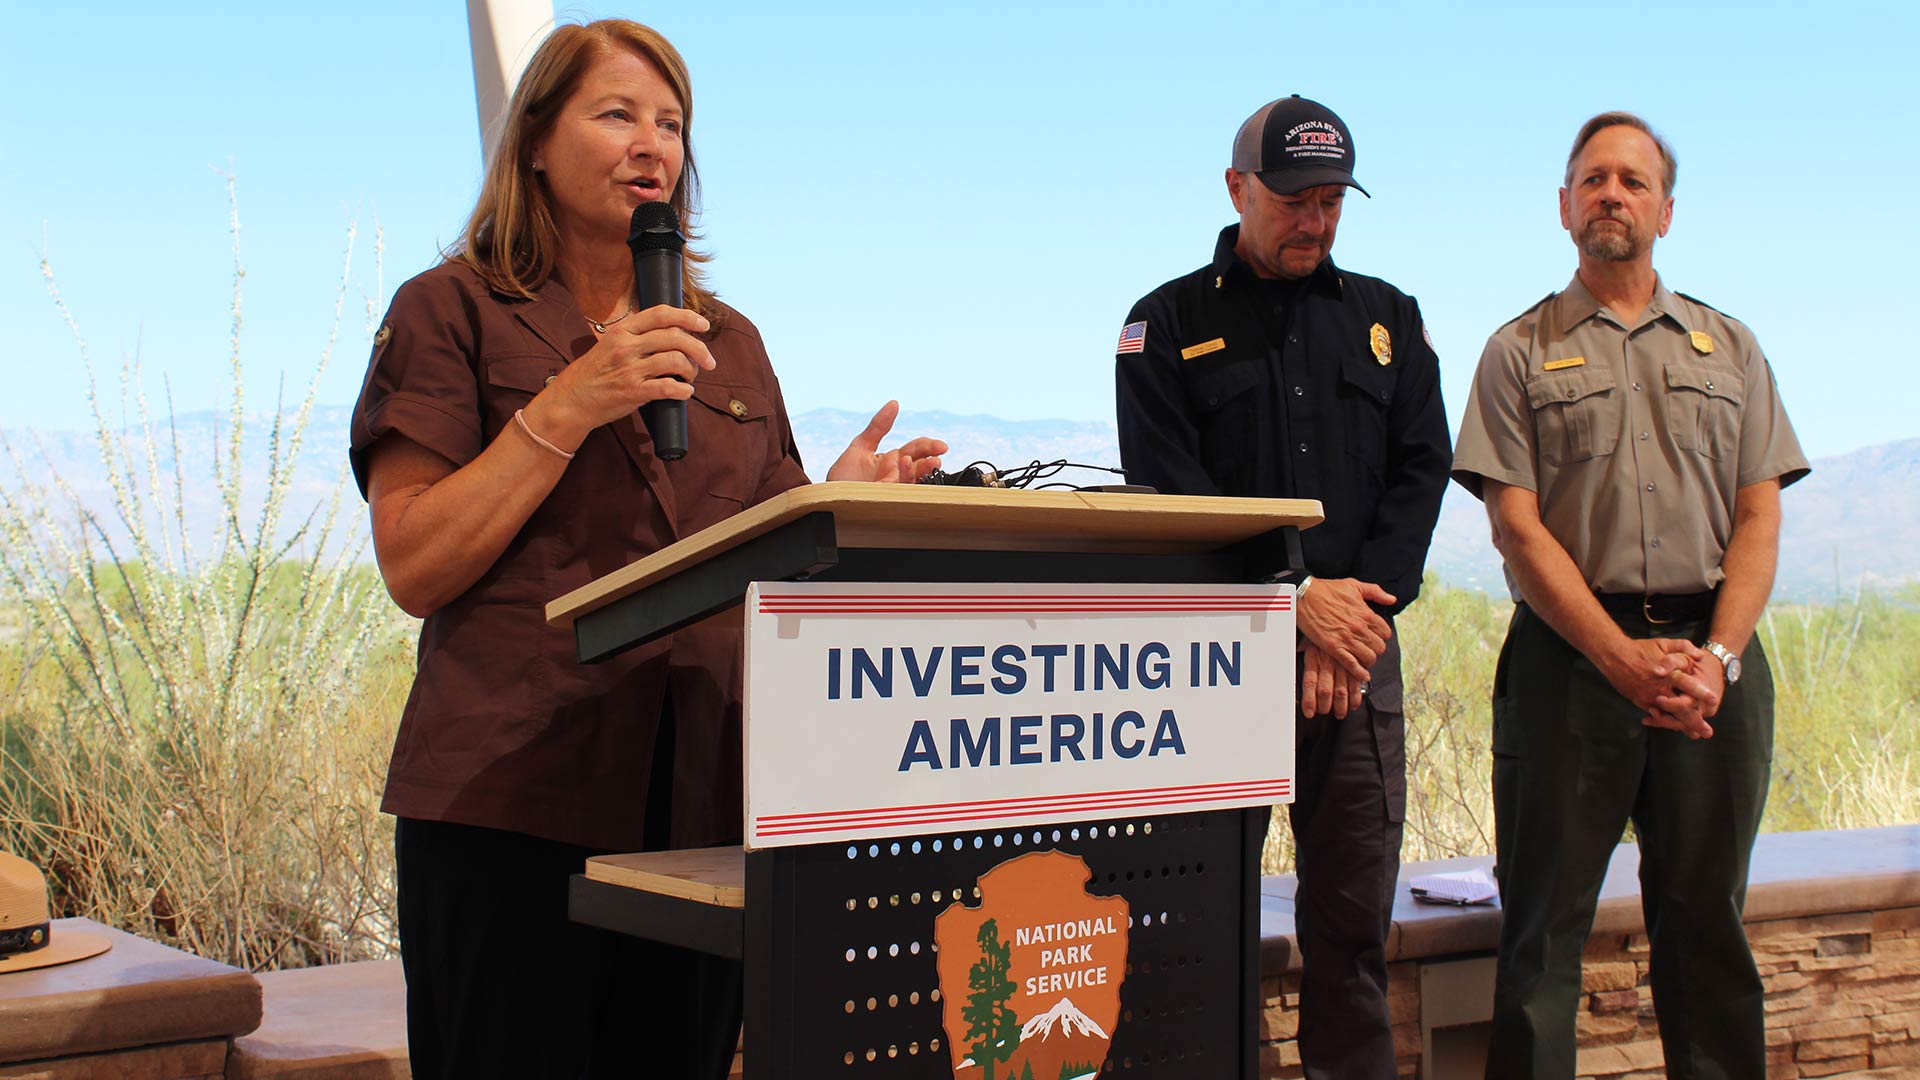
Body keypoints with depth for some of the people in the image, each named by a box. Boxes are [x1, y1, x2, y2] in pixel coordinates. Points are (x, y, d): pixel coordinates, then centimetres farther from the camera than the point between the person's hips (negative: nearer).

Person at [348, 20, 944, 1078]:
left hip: (704, 804, 4)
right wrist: (568, 406, -12)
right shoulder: (454, 311, 5)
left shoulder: (729, 342, 19)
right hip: (511, 800, -4)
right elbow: (414, 570, -6)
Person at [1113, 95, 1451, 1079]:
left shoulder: (1387, 319, 15)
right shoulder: (1168, 324, 5)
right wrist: (1295, 600, -14)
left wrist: (1360, 611, -8)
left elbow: (1419, 474, 6)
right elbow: (1168, 496, -5)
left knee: (1354, 913, 4)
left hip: (1357, 640, 3)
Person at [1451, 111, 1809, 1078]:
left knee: (1708, 921, 7)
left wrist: (1716, 658, -8)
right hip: (1571, 656, -2)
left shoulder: (1730, 348, 16)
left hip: (1714, 653, 3)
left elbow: (1759, 519, 8)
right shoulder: (1520, 352, 7)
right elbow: (1519, 529, -2)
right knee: (1545, 924, -1)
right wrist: (1626, 658, -13)